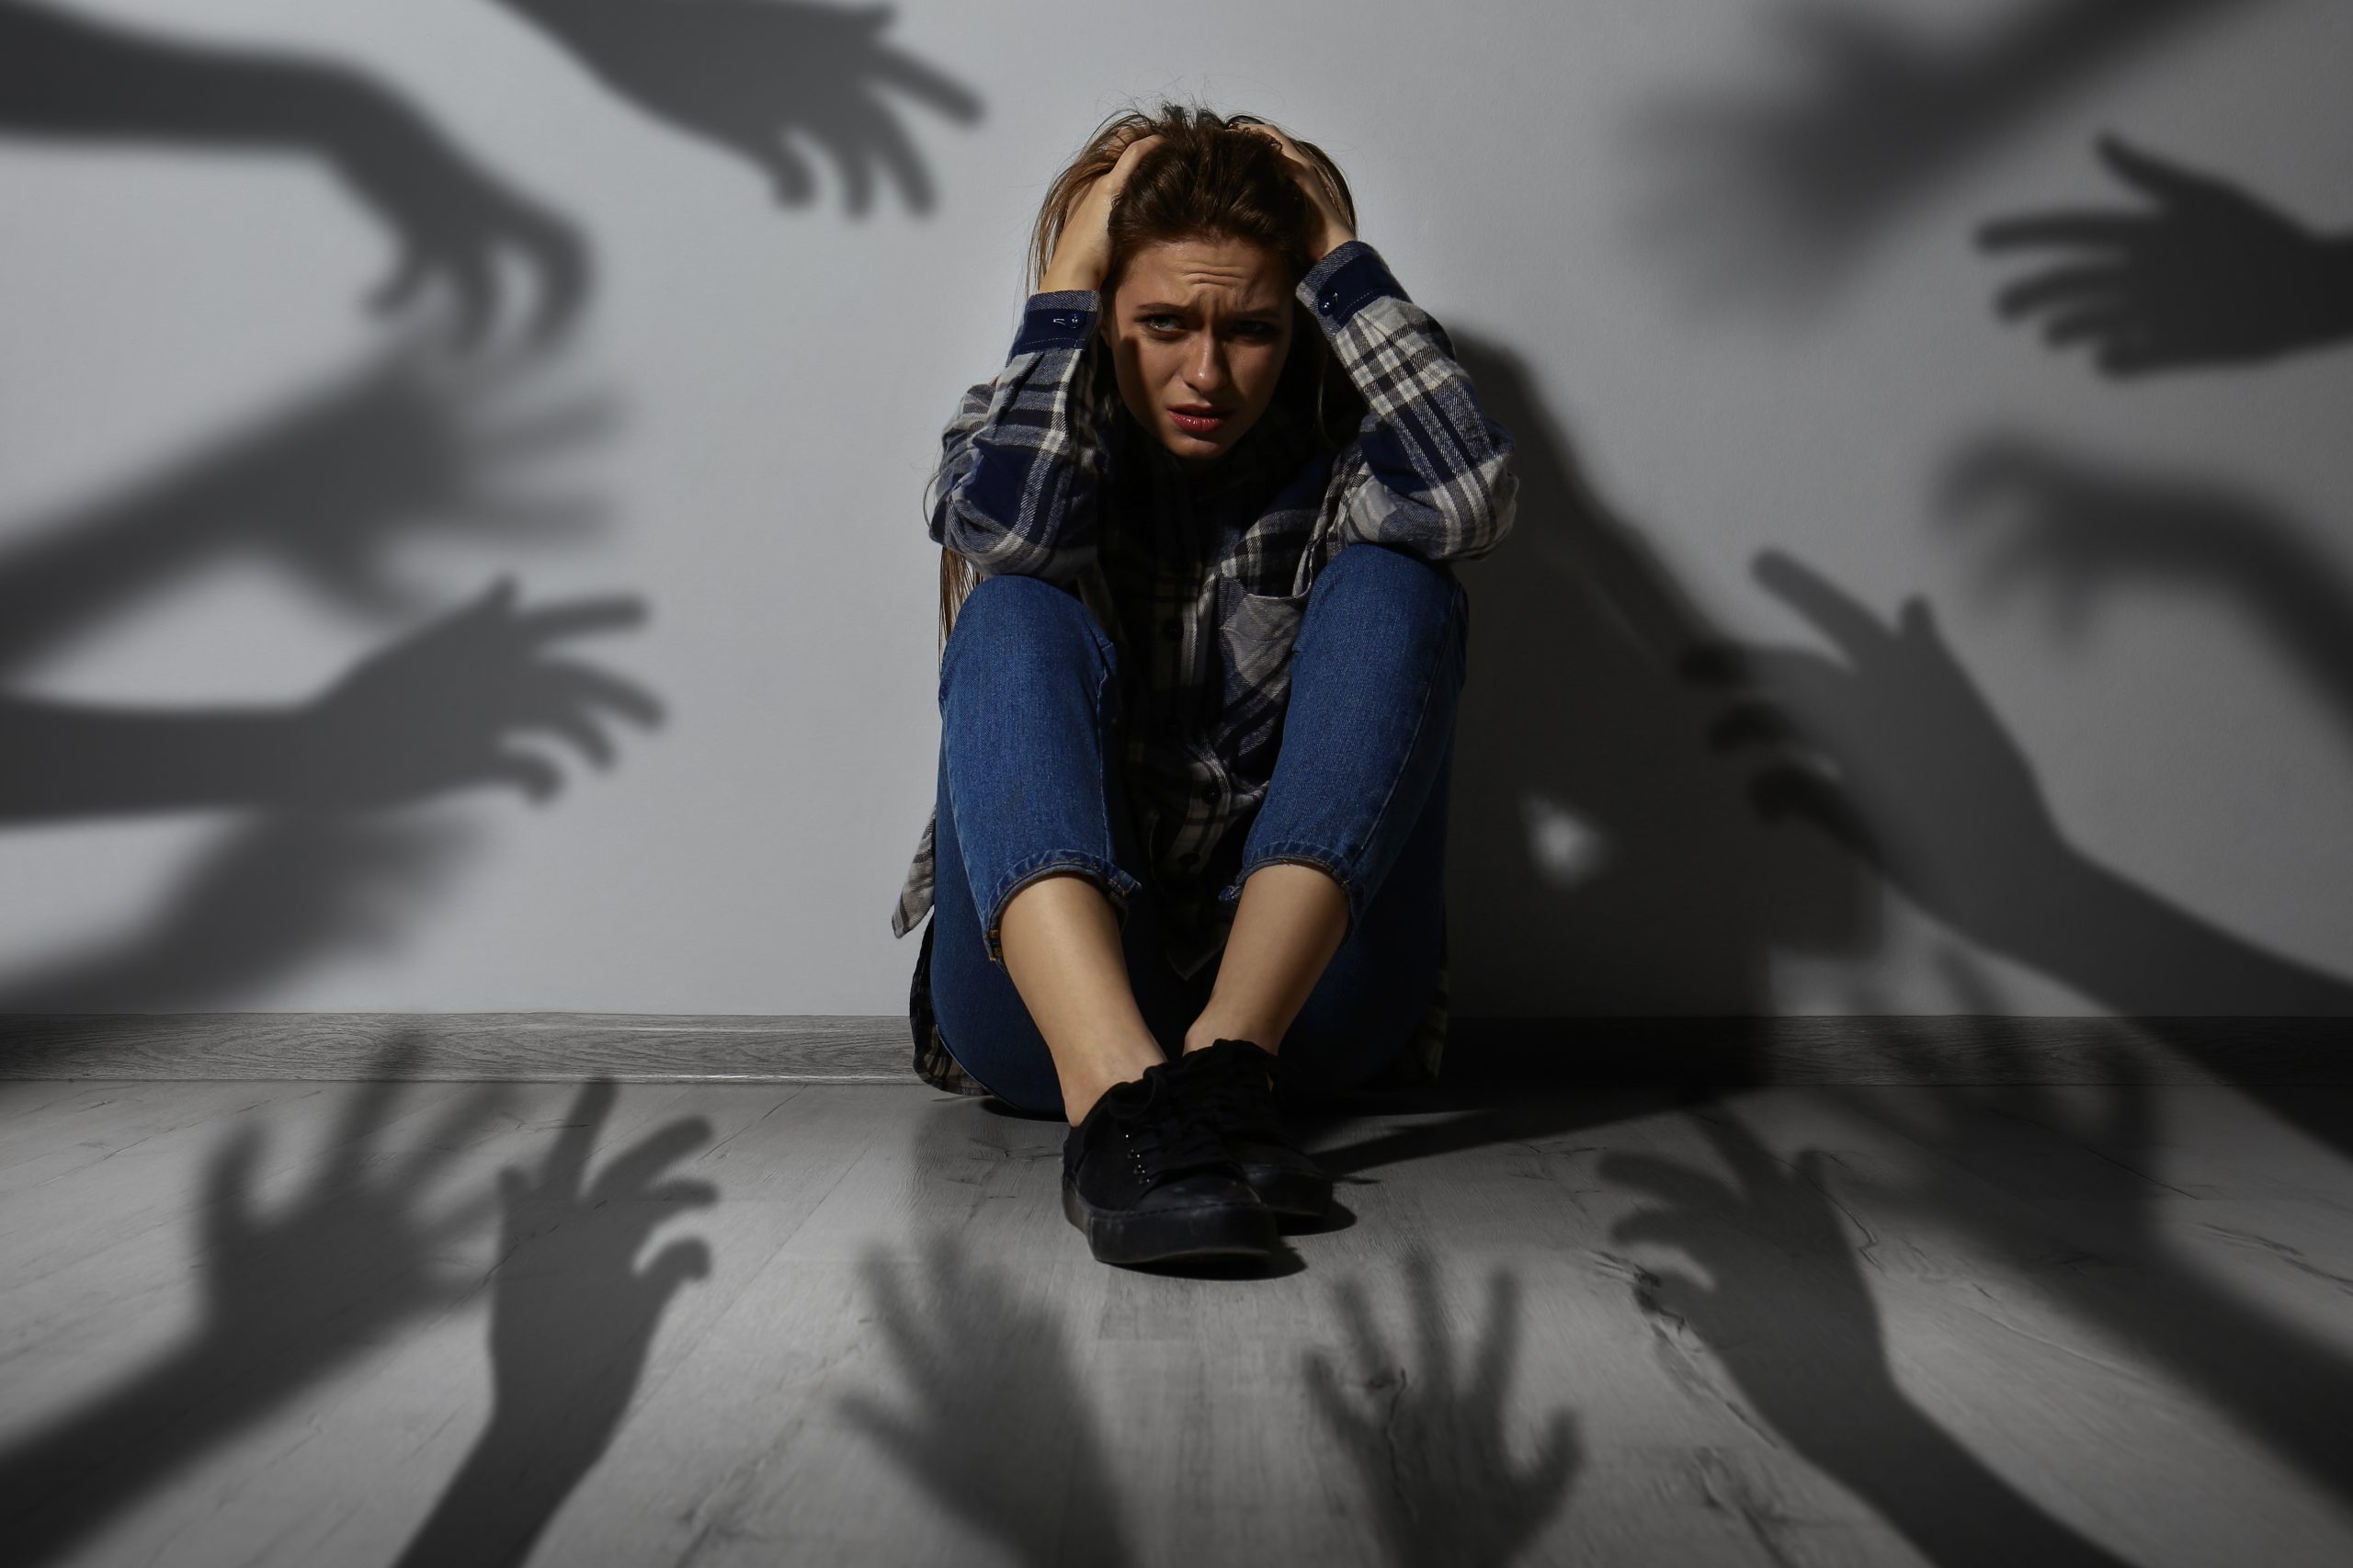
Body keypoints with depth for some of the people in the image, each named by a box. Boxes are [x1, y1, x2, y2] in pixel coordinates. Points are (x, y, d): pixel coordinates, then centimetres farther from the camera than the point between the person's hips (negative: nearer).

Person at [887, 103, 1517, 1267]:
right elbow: (1003, 529, -19)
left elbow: (1468, 498, -15)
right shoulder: (1028, 451, 7)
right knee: (1016, 614, -22)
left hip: (1301, 984, 1)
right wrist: (1068, 274, -8)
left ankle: (1226, 1060, -33)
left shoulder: (1330, 472, 9)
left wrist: (1339, 254, -6)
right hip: (1048, 986, 0)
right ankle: (1115, 1096, -46)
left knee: (1394, 587, -16)